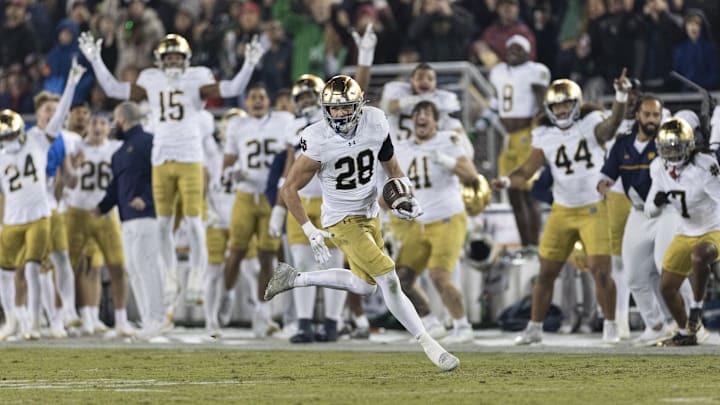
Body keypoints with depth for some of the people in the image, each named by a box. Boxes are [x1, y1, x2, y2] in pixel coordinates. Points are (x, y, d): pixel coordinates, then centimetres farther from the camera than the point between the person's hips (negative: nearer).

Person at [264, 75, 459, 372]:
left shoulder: (375, 123, -12)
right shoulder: (317, 142, -24)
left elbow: (390, 164, 8)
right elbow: (289, 189, -15)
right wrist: (311, 233, -19)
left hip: (371, 214, 6)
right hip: (343, 221, -6)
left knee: (364, 285, 20)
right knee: (388, 280, -16)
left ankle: (294, 279, 35)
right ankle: (428, 344, -6)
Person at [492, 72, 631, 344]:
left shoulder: (591, 123, -9)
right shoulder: (545, 136, 1)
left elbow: (609, 128, -32)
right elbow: (527, 171, -1)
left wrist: (621, 98, -50)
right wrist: (507, 181, -22)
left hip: (594, 208, -3)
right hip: (563, 210, 4)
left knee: (600, 270, -12)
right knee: (546, 273, 5)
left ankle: (610, 326, 2)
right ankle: (534, 329, 16)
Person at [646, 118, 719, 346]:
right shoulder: (660, 170, -5)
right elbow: (650, 212, 2)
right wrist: (656, 202, -20)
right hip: (686, 233, 7)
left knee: (698, 256, -39)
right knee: (667, 287, 7)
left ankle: (696, 309, -17)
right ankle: (686, 333, 30)